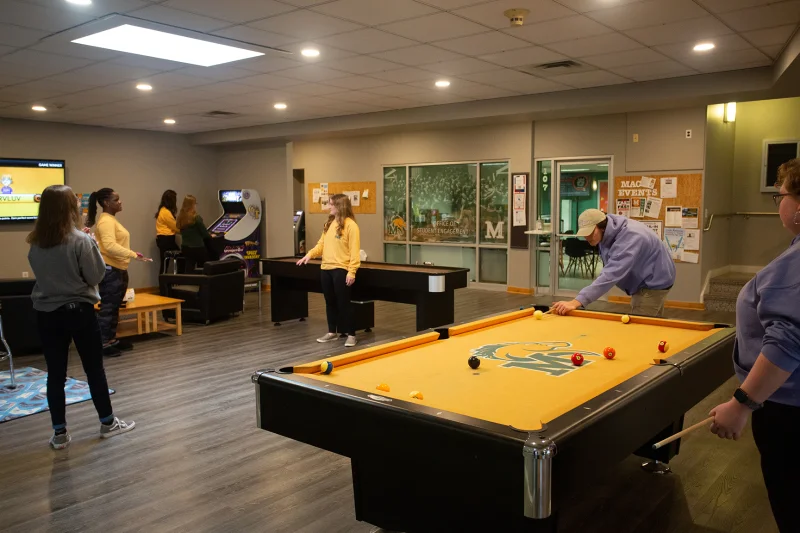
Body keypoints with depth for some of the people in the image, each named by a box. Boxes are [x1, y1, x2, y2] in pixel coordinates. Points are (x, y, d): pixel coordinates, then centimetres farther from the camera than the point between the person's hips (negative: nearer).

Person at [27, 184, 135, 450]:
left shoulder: (35, 243, 0)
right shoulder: (81, 240, -16)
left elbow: (41, 274, 14)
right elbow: (96, 275, -10)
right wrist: (93, 246, 1)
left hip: (47, 314, 4)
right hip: (79, 311, -4)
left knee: (55, 374, 9)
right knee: (94, 369, 10)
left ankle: (60, 433, 15)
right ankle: (108, 423, 21)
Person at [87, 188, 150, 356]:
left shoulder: (112, 219, 17)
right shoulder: (105, 221, -16)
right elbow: (110, 245, -28)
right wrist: (133, 254, -32)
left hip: (118, 269, 11)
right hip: (109, 270, -11)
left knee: (114, 307, 15)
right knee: (107, 307, -8)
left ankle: (112, 340, 24)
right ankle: (102, 344, -5)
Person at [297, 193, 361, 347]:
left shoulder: (350, 225, -12)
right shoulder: (329, 223, 12)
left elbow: (354, 251, -14)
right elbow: (321, 244, 15)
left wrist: (351, 272, -19)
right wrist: (310, 254, -2)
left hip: (341, 270, -8)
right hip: (326, 269, 8)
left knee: (344, 303, -2)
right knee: (330, 302, 14)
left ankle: (351, 335, 8)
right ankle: (332, 332, 26)